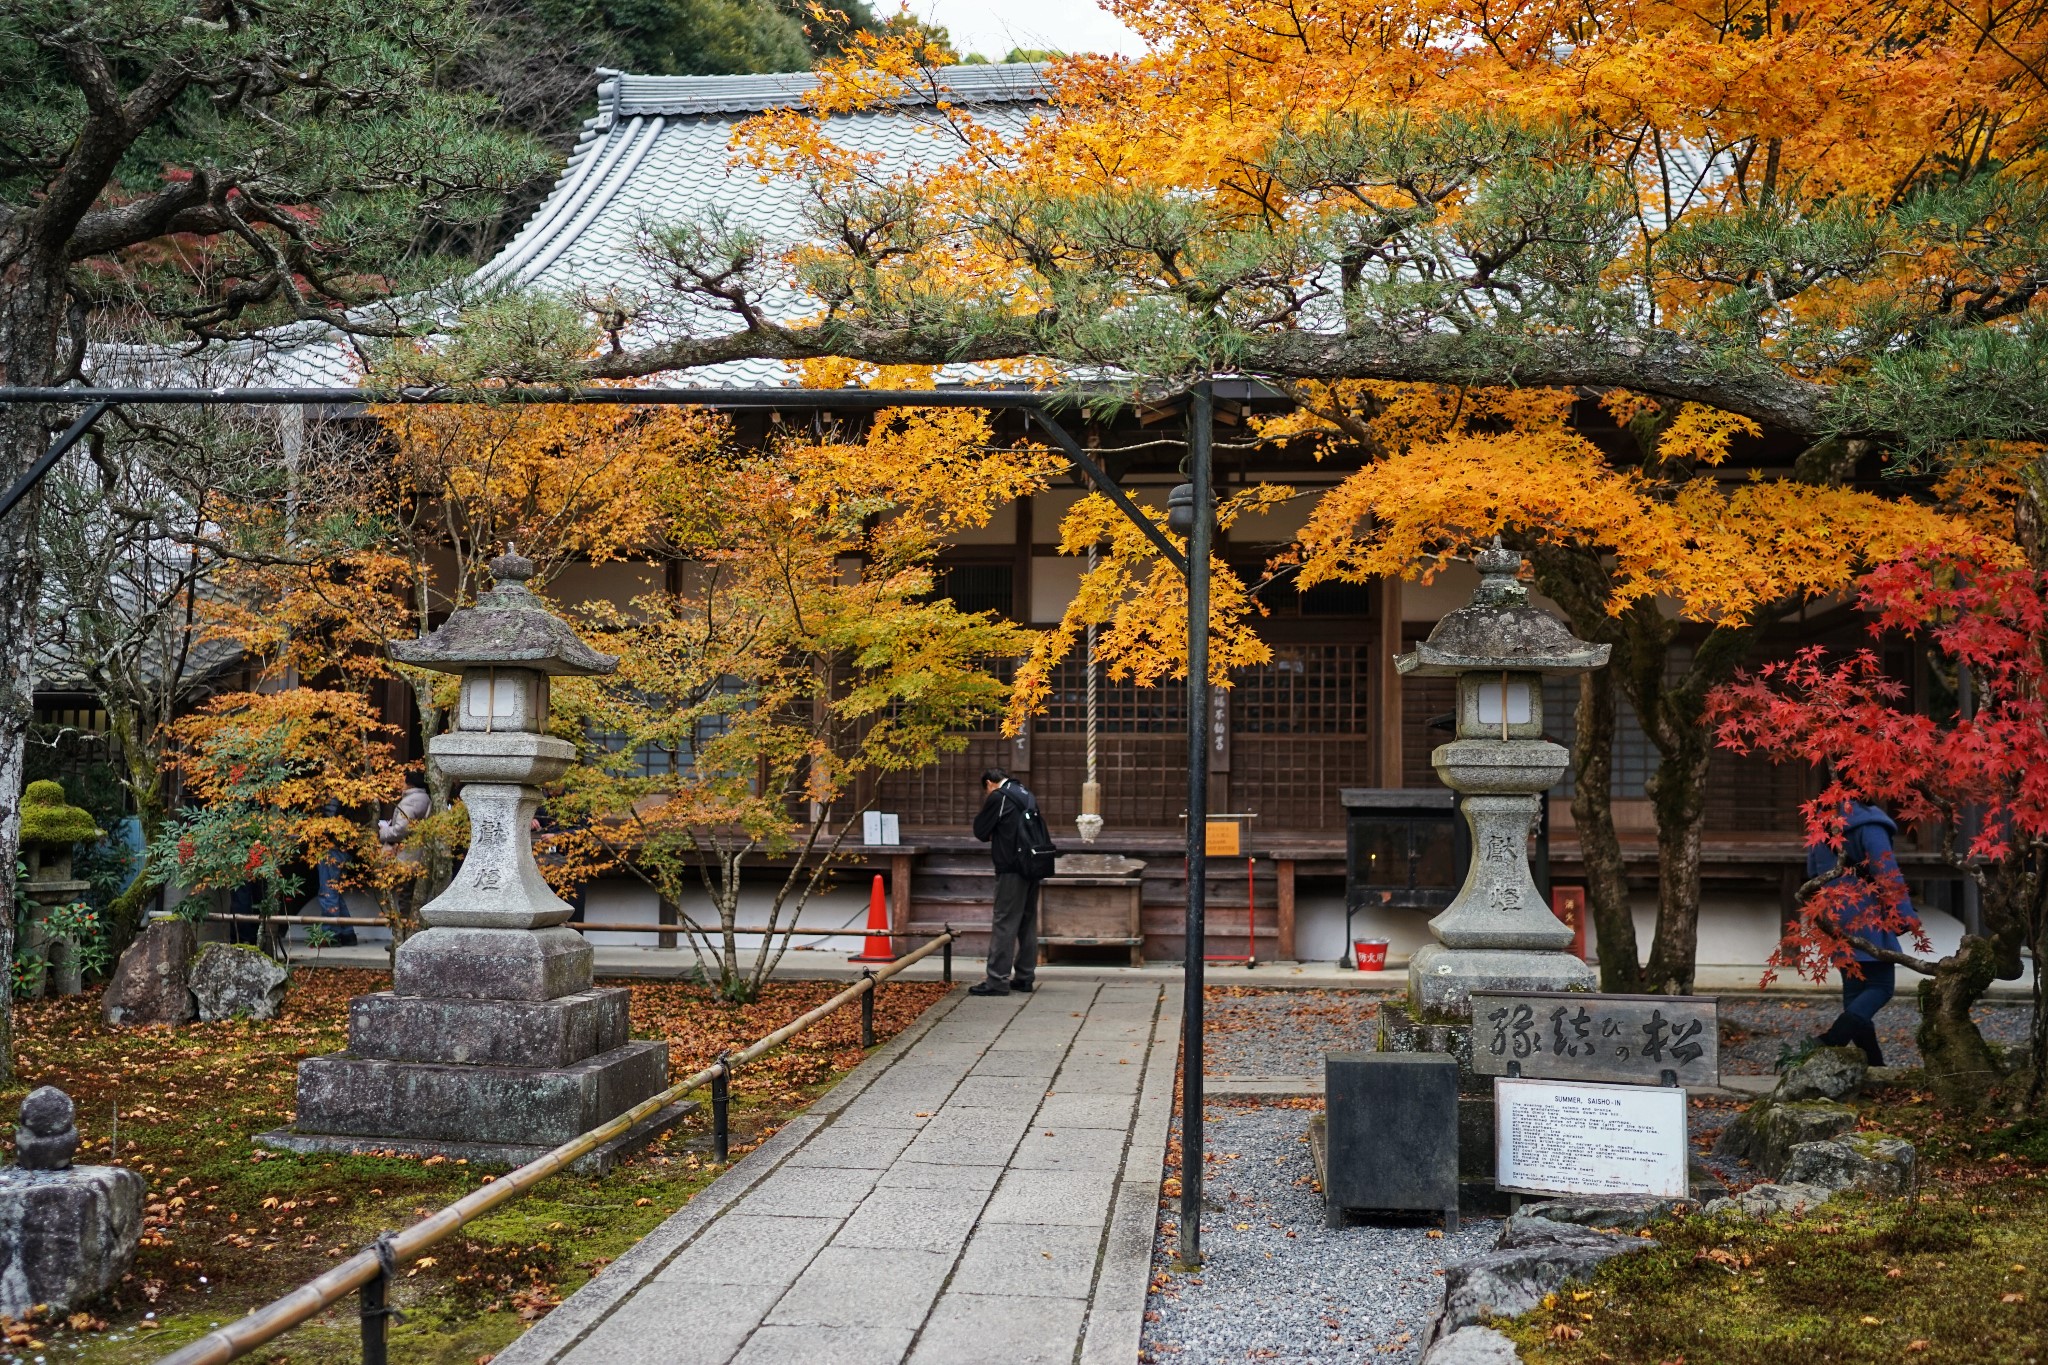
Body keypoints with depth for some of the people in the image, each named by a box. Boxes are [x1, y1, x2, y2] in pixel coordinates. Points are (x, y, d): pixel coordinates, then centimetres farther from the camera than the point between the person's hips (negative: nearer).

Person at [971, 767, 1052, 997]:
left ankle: (997, 980, -8)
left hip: (1012, 869, -8)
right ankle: (1025, 976, 17)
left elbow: (981, 831, -4)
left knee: (1005, 923, -7)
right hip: (1033, 867, 8)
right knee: (1028, 923, 12)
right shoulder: (1027, 796, 16)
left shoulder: (998, 797, -8)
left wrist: (984, 807, 11)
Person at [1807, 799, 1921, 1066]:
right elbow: (1888, 875, -17)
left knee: (1853, 989, 13)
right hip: (1867, 921, -7)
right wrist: (1906, 915, -15)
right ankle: (1834, 1039, -23)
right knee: (1881, 985, -3)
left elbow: (1813, 876, 21)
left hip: (1836, 922, 7)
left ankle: (1870, 1059, 15)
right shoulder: (1869, 828, -13)